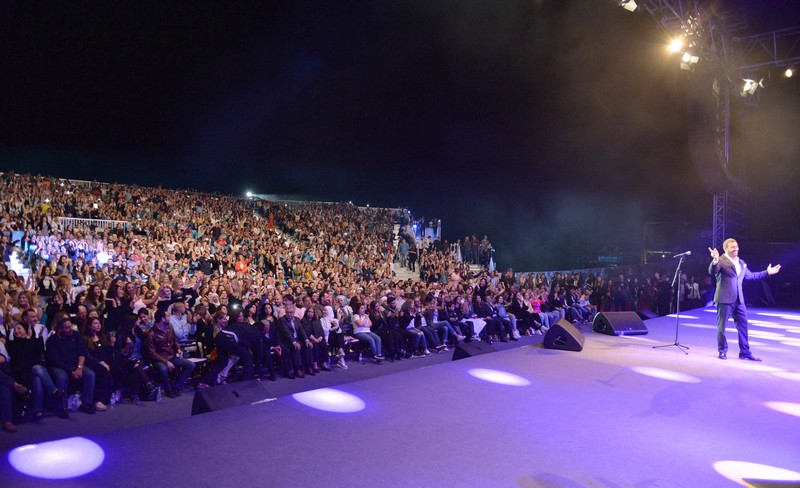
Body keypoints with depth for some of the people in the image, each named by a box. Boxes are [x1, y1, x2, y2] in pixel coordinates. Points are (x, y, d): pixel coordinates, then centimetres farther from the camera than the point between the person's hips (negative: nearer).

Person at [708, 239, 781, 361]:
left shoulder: (741, 263, 15)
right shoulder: (721, 261, -9)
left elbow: (750, 275, 28)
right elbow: (712, 272, -27)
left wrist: (767, 272, 30)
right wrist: (715, 260, -45)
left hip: (739, 300, 7)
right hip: (724, 300, -7)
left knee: (743, 326, 10)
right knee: (722, 326, 2)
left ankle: (745, 352, 20)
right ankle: (722, 351, 16)